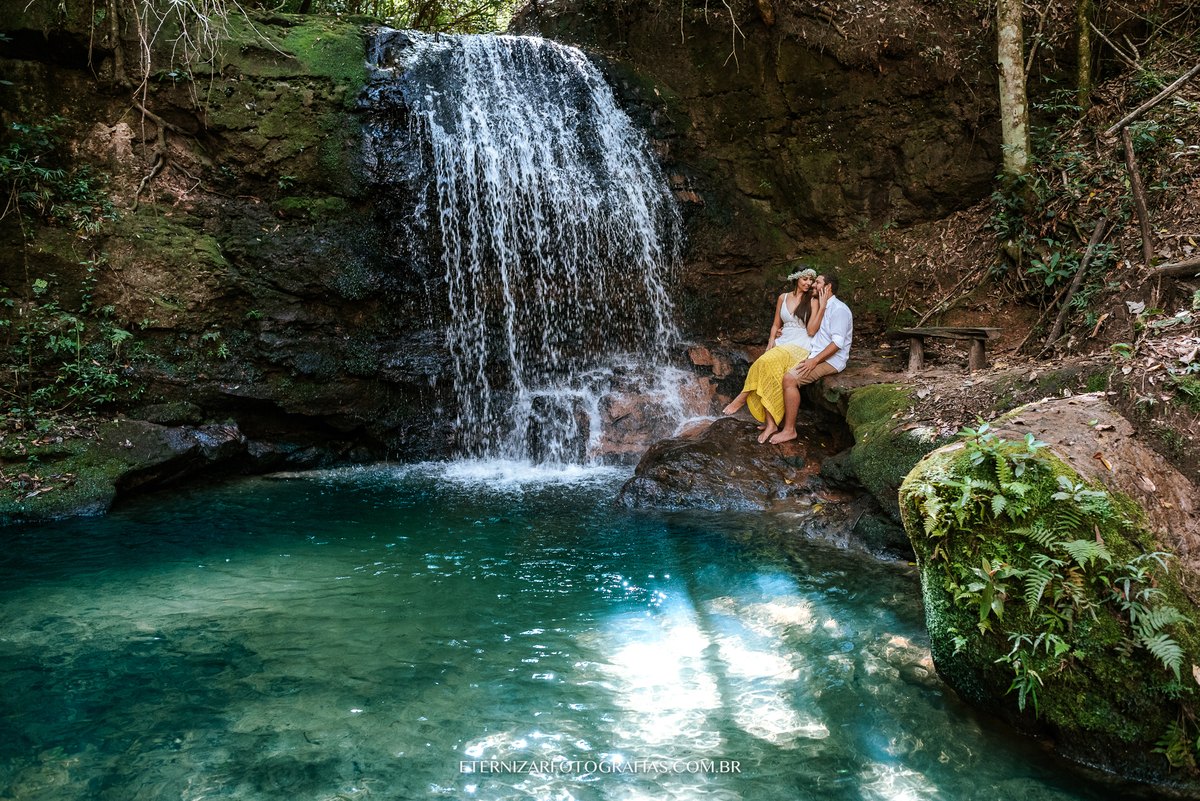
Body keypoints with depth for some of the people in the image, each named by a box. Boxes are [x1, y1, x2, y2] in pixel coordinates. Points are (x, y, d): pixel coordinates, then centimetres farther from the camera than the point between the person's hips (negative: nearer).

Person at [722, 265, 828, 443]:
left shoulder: (812, 301, 0)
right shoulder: (783, 298, 12)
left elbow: (811, 331, -10)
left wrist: (823, 307, -16)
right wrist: (772, 339, 0)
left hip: (801, 347, -4)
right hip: (781, 344, 4)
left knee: (768, 362, -33)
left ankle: (744, 397, -16)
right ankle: (770, 423, -26)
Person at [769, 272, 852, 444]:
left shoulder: (839, 309, -13)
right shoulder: (821, 307, 20)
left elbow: (837, 343, -21)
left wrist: (814, 361, -25)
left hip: (830, 360, -10)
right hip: (814, 355, 10)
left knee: (790, 378, -27)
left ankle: (789, 430, -22)